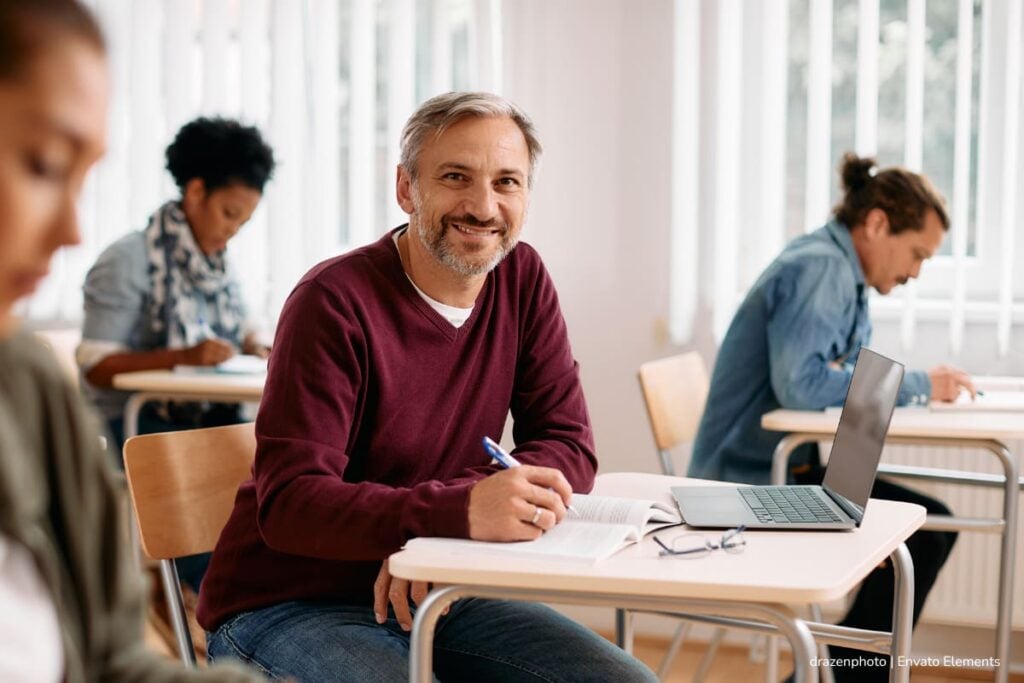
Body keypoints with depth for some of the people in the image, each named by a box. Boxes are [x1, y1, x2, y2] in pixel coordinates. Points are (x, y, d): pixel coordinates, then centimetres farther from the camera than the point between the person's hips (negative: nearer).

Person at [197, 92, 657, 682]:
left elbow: (569, 446, -2)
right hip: (289, 607, -5)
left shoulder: (523, 279, 2)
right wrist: (458, 511, -39)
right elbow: (288, 503, -23)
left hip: (432, 594, 6)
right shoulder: (336, 302, -17)